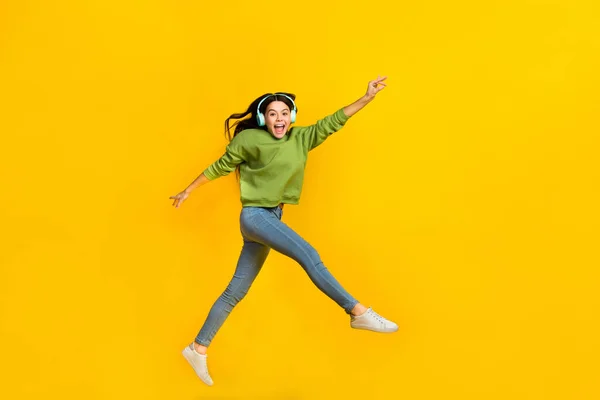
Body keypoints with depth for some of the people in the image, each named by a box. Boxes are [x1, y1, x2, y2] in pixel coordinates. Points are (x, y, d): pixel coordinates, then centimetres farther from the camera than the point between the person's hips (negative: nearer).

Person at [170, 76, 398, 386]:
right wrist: (188, 191, 11)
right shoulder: (249, 139, -5)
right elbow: (220, 167, 3)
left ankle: (198, 349, 19)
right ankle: (359, 312, -18)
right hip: (254, 216, -6)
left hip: (272, 219, 6)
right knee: (309, 256, -22)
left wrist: (366, 98, 0)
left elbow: (332, 122, 6)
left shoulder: (301, 138, 8)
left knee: (236, 291, 9)